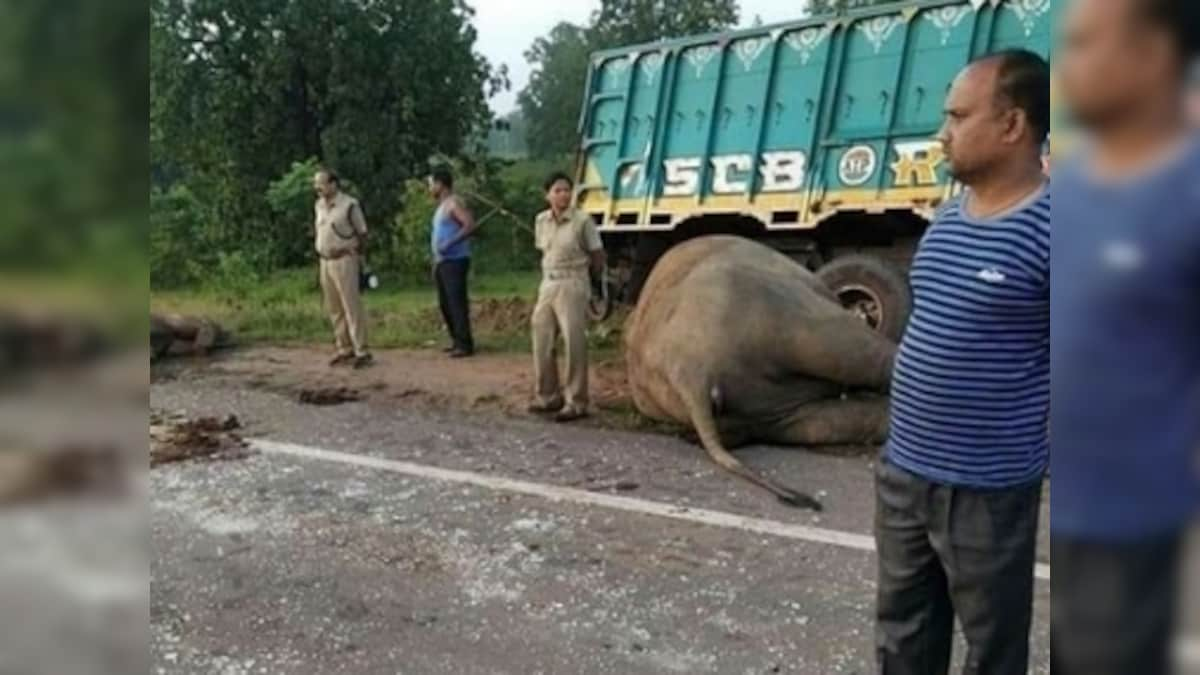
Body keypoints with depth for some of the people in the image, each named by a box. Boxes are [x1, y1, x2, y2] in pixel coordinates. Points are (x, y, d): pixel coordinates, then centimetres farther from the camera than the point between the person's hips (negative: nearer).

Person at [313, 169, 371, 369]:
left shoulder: (349, 205, -10)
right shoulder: (319, 205, 11)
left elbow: (362, 233, -5)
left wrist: (359, 256, -1)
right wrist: (320, 248, 15)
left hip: (344, 261, -7)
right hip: (325, 262, 7)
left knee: (352, 307, -8)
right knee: (334, 309, 9)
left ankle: (361, 352, -6)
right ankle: (344, 349, 17)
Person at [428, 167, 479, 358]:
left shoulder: (454, 203, -10)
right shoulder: (442, 206, 19)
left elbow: (471, 225, -23)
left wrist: (449, 244, -25)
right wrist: (436, 260, 19)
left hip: (455, 261, -10)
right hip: (442, 262, 10)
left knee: (457, 302, -10)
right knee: (445, 303, 12)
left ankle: (465, 344, -8)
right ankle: (457, 340, 20)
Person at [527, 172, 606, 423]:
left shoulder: (582, 220, -10)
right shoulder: (541, 221, 6)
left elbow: (598, 257, -2)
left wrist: (588, 282, 10)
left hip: (573, 286, -6)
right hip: (548, 285, 6)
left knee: (574, 345, -5)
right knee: (542, 343, 8)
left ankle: (576, 403, 2)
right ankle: (548, 396, 22)